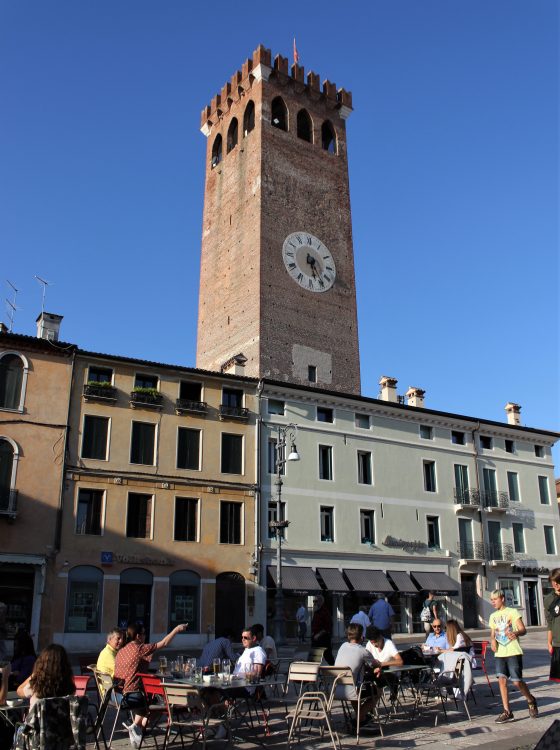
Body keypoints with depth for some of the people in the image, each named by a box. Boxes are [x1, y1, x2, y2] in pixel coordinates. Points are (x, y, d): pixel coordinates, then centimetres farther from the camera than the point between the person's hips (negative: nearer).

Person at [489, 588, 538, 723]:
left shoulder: (512, 612, -2)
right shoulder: (493, 616, 15)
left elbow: (523, 630, -10)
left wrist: (515, 633, -32)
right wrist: (492, 640, -4)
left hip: (513, 652, -5)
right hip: (499, 653, 5)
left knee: (517, 681, -5)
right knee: (502, 680, -7)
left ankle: (531, 701, 24)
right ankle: (507, 712, -1)